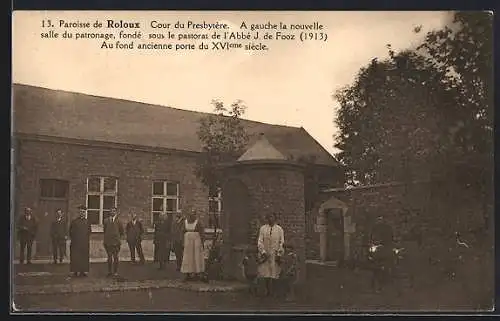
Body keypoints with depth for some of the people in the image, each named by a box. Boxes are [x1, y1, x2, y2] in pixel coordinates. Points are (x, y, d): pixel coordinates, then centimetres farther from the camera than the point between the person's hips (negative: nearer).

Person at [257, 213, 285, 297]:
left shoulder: (279, 229, 6)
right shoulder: (262, 228, 6)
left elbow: (282, 243, 4)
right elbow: (260, 241, 3)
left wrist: (279, 254, -3)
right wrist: (263, 252, -8)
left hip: (275, 254, 0)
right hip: (265, 254, 0)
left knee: (274, 273, -1)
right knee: (265, 274, -2)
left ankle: (272, 291, 7)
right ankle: (267, 291, 7)